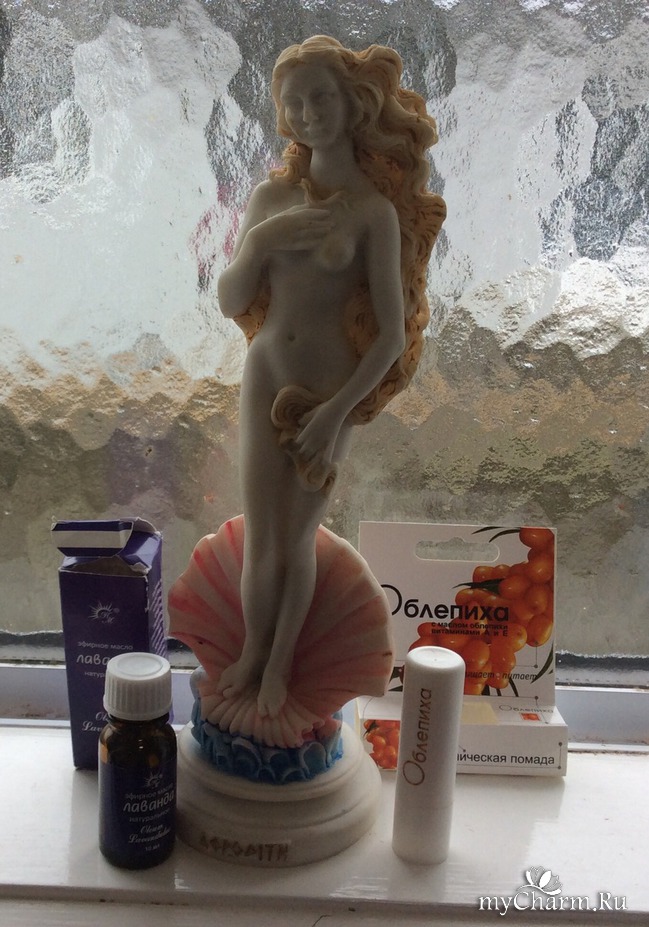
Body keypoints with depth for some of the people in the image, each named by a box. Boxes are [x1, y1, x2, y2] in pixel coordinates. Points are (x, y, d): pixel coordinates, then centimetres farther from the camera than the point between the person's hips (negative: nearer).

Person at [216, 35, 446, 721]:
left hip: (331, 388, -3)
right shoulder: (271, 195, 3)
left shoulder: (374, 210, -8)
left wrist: (336, 412, -15)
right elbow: (230, 302, 3)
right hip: (265, 375, 3)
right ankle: (252, 650, 31)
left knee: (297, 539, 8)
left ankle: (281, 662, 31)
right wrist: (259, 240, -14)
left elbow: (393, 336, -11)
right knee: (259, 536, 6)